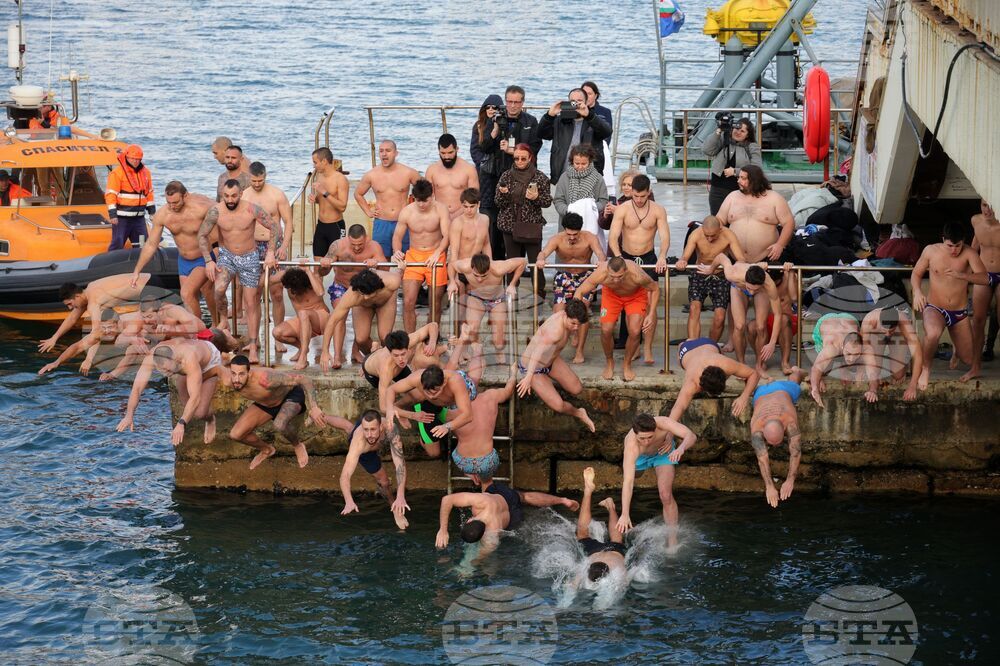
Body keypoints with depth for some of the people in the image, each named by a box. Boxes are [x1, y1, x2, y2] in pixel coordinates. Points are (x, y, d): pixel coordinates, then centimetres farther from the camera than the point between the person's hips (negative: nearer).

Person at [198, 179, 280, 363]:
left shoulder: (252, 210, -18)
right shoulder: (216, 211, -15)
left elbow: (274, 227, -7)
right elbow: (202, 235, -3)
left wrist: (270, 252, -13)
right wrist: (208, 261, -9)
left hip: (249, 258, 0)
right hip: (226, 256, 0)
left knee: (251, 303, 3)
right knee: (219, 289, -28)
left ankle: (253, 346, 11)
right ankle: (223, 320, 1)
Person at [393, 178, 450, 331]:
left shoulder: (440, 209, -11)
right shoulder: (406, 212, -6)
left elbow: (446, 236, -16)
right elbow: (397, 236, 2)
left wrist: (437, 253, -34)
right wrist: (397, 252, -20)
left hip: (436, 257, -1)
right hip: (413, 256, 1)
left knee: (435, 303, 5)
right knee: (408, 302, -10)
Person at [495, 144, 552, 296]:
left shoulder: (540, 177, 1)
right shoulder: (507, 176, 6)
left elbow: (548, 201, 3)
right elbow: (499, 202, 7)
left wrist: (537, 197, -16)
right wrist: (503, 194, -14)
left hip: (532, 226, -2)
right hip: (510, 225, 2)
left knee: (535, 262, -5)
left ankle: (540, 294, 3)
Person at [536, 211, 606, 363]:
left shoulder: (589, 238, -20)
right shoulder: (557, 239, -19)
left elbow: (599, 251, -37)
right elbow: (544, 251, -36)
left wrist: (602, 261, -62)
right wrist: (540, 259, -61)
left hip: (585, 276, -1)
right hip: (564, 276, 1)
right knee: (558, 312, -11)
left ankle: (579, 351, -3)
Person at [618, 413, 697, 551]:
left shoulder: (663, 423, -42)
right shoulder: (631, 445, -45)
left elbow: (691, 436, -45)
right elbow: (628, 481, -48)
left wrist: (681, 448, -69)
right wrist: (625, 515, -53)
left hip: (662, 451, 0)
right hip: (639, 456, 0)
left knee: (666, 496, -15)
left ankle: (672, 543, -11)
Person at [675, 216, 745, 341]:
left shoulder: (728, 236, -17)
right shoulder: (696, 235, -17)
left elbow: (741, 259, -23)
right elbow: (685, 256, -24)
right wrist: (681, 261, -49)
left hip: (720, 278, 0)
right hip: (699, 276, 0)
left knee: (720, 317, -10)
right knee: (694, 308, -23)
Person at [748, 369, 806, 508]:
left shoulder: (790, 420, -50)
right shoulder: (756, 426, -49)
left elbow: (796, 452, -52)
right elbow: (762, 458, -55)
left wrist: (790, 481, -61)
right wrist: (769, 486, -65)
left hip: (784, 391, 1)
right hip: (761, 395, -1)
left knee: (792, 383, 36)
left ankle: (796, 371, 67)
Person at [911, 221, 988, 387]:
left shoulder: (968, 253, -14)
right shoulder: (931, 251, -8)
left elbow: (984, 279, -26)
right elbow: (916, 273, 7)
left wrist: (961, 275, -43)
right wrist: (917, 291, -14)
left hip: (960, 313, 2)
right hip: (935, 309, -2)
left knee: (969, 360, 10)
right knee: (933, 334, -39)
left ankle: (957, 350, 50)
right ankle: (925, 368, -10)